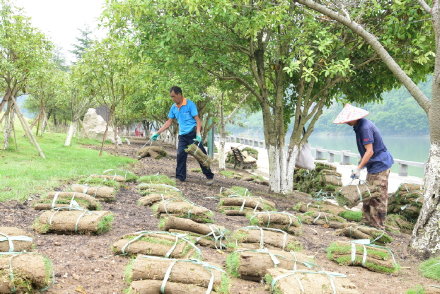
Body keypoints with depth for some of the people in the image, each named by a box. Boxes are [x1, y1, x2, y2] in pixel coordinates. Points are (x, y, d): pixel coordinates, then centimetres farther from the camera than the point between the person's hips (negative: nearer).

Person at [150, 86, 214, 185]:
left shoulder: (190, 104, -12)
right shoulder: (174, 107, 8)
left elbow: (198, 120, -13)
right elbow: (169, 122, 15)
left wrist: (198, 134, -24)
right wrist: (157, 133, 11)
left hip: (192, 134, -6)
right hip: (182, 135, 6)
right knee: (181, 156, -1)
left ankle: (209, 177, 6)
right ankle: (180, 177, 6)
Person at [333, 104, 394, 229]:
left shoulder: (365, 128, -22)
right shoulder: (359, 126, 9)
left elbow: (369, 152, -23)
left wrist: (358, 168, -19)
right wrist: (359, 165, 17)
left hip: (380, 165, -10)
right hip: (373, 166, 10)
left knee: (378, 197, -5)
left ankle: (378, 226, 1)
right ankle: (367, 222, 22)